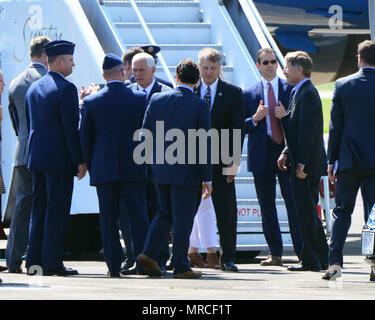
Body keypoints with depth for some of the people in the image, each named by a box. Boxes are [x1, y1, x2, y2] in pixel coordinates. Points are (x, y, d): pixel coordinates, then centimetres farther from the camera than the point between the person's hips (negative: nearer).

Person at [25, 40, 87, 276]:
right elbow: (71, 127, -15)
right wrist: (80, 160, -12)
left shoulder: (34, 88, 13)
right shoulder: (65, 88, -12)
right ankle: (52, 263, -5)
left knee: (39, 210, 11)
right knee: (57, 211, -5)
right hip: (59, 158, -8)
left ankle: (34, 261, 11)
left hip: (36, 157, 8)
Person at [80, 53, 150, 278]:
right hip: (134, 169, 0)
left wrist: (91, 167, 13)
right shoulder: (141, 99, -2)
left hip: (104, 169, 0)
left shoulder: (91, 103, -1)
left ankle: (114, 266, 3)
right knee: (139, 217, 5)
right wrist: (146, 163, 14)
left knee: (109, 219, 4)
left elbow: (85, 139, 3)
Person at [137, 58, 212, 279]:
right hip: (185, 170, -4)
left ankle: (149, 253, 8)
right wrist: (207, 178, -4)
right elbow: (204, 146, -9)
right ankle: (181, 267, 6)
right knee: (183, 218, 3)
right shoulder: (200, 107, -10)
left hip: (159, 169, 4)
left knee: (166, 213, 20)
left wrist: (150, 162, 18)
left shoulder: (157, 100, 0)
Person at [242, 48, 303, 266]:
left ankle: (302, 252, -4)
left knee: (294, 203, -6)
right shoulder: (249, 94, 10)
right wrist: (255, 119, -10)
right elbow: (241, 127, 9)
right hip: (262, 155, 2)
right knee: (267, 207, 4)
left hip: (286, 151, -2)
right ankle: (275, 253, 10)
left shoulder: (291, 89, 7)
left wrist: (287, 115, -11)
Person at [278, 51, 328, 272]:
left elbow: (307, 131, -21)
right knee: (309, 211, 14)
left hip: (307, 163, -10)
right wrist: (287, 153, 13)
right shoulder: (299, 92, 16)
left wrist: (300, 163, -22)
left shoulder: (307, 94, -16)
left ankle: (311, 260, -3)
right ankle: (321, 259, 19)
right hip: (301, 162, 10)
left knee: (307, 212, -6)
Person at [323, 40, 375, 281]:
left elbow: (335, 126, 0)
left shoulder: (342, 85, -2)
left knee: (342, 211, 7)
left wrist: (332, 161, 6)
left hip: (350, 160, 0)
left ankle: (335, 262, -2)